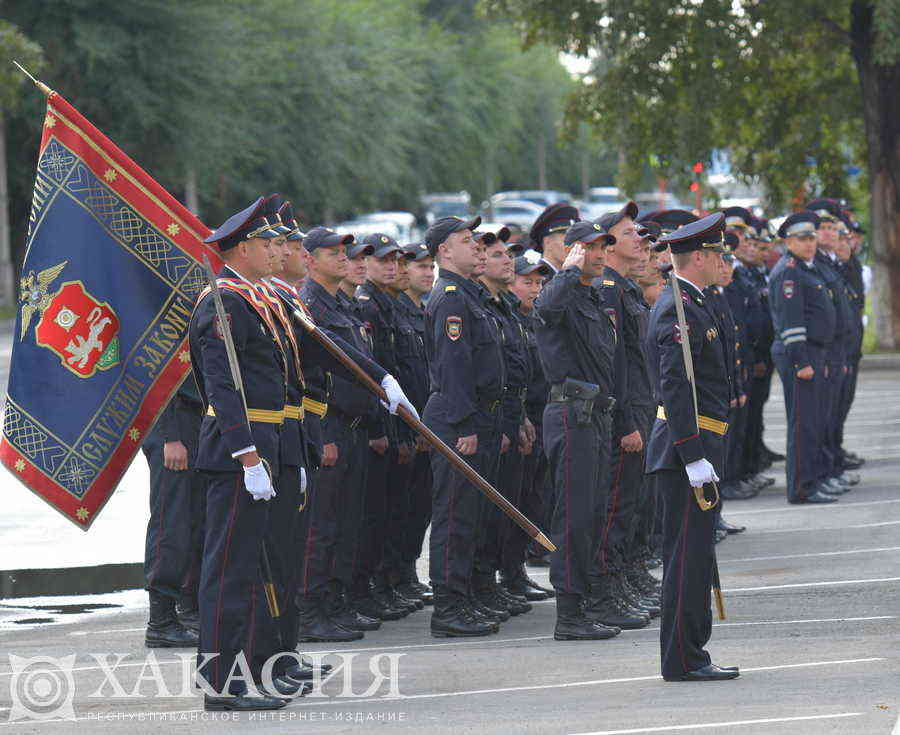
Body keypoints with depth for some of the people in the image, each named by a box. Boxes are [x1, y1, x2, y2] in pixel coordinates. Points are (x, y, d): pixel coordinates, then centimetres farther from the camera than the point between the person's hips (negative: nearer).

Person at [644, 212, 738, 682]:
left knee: (691, 554, 14)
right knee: (689, 554, -8)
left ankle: (689, 655, 19)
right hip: (689, 444, -11)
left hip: (690, 444, 11)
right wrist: (693, 458, -25)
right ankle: (683, 660, -5)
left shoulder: (681, 304, 17)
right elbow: (675, 387, -23)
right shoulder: (680, 312, -17)